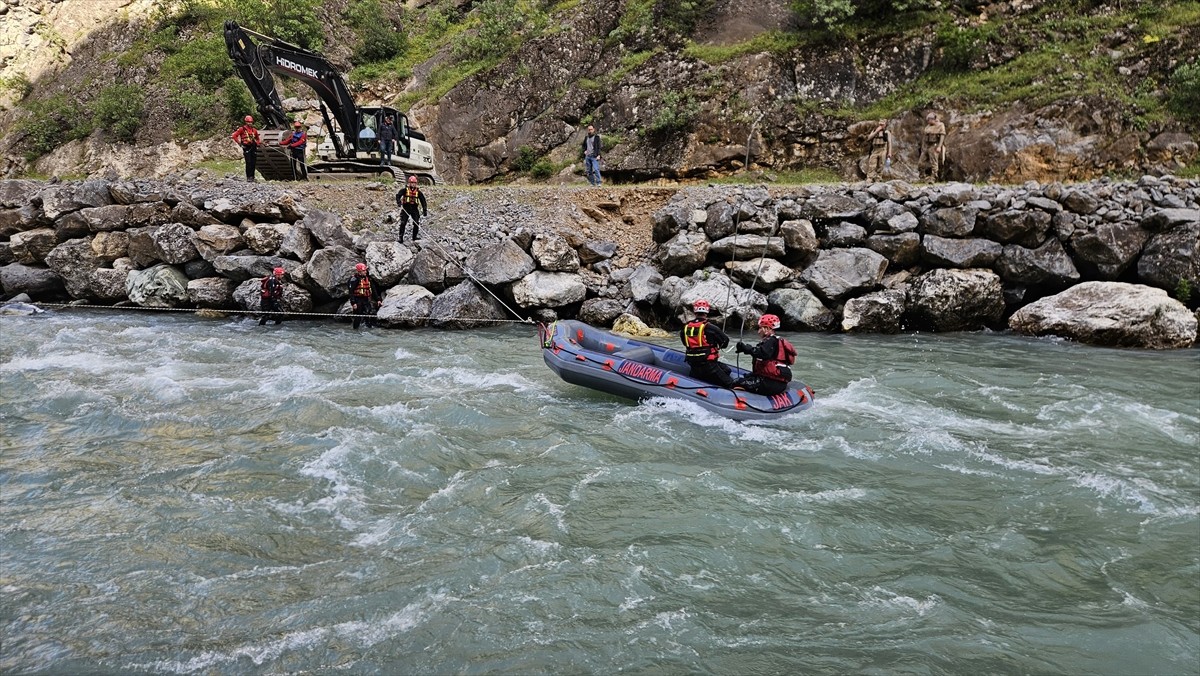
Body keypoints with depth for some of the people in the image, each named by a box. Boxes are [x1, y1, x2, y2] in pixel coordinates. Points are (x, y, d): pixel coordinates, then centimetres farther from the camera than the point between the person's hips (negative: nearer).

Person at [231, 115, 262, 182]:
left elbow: (258, 138, 29)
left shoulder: (254, 130, 12)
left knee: (253, 163, 5)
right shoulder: (242, 129, -2)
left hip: (253, 147, 5)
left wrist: (258, 143, 13)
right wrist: (239, 143, -6)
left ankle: (252, 177, 12)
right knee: (248, 163, -11)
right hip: (246, 148, -5)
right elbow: (234, 136, -3)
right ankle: (248, 177, -9)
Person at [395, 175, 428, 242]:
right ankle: (400, 237, -1)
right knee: (403, 223, -6)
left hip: (414, 209, 1)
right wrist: (398, 202, -30)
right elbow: (398, 195, -11)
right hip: (405, 208, -1)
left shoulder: (418, 192, 6)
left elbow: (423, 201, 8)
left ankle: (415, 236, 3)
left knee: (416, 223, -10)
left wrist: (425, 210, 2)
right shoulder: (405, 190, 1)